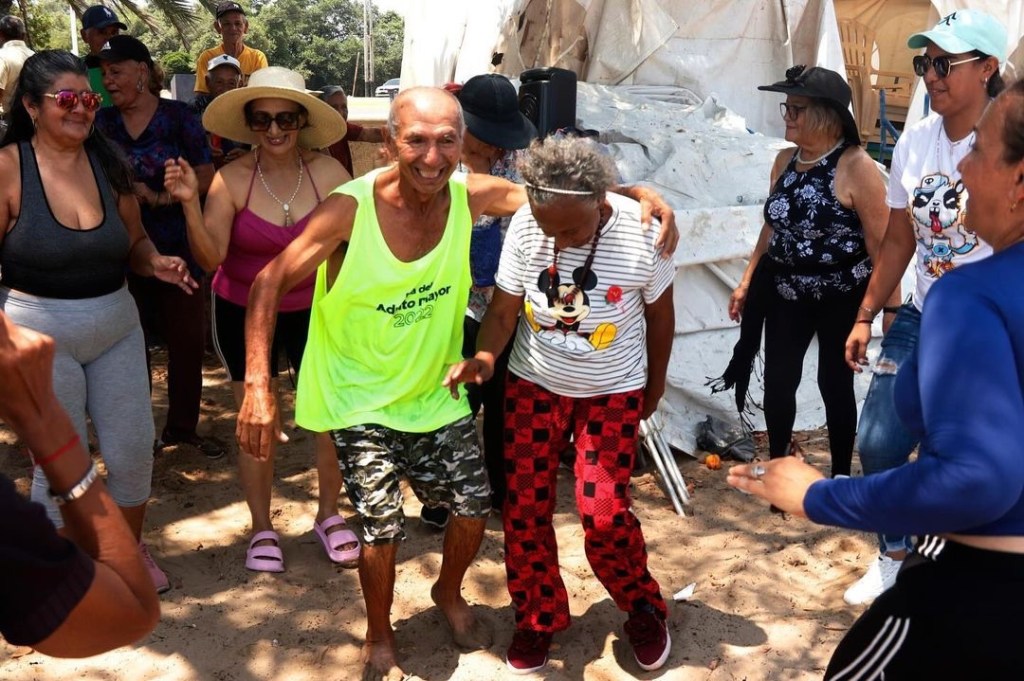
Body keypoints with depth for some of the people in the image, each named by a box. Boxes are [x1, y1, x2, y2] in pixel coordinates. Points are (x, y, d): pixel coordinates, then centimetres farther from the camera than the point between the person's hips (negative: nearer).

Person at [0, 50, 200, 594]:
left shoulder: (108, 161, 1)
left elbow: (133, 243, 10)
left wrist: (157, 263, -11)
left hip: (117, 324, 4)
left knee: (133, 451, 9)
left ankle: (130, 547, 36)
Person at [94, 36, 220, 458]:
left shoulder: (178, 116, -4)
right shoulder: (101, 122, 3)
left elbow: (206, 178, -6)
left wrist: (160, 197, -16)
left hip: (177, 249, -1)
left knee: (188, 340, 6)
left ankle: (182, 427, 25)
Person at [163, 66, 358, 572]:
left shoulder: (328, 173, -13)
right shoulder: (231, 179, -14)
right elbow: (210, 258, -19)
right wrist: (189, 204, -31)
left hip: (312, 310, 1)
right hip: (244, 314, 0)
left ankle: (329, 516, 29)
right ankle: (262, 529, 28)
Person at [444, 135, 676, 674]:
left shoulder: (640, 231, -21)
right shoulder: (525, 226, -18)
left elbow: (659, 312, -4)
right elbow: (504, 308, -10)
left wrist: (655, 384, 8)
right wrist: (484, 356, -31)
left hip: (613, 392, -2)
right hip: (534, 385, 2)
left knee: (603, 515, -8)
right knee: (524, 508, 4)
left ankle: (643, 609, 23)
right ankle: (538, 618, 28)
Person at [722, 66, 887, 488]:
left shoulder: (857, 167, -17)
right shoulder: (785, 161, 3)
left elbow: (881, 244, -16)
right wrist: (747, 281, 12)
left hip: (841, 296, -5)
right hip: (787, 291, 5)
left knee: (835, 383, 7)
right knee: (778, 380, 9)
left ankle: (841, 475, 27)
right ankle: (777, 465, 31)